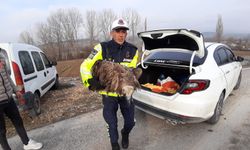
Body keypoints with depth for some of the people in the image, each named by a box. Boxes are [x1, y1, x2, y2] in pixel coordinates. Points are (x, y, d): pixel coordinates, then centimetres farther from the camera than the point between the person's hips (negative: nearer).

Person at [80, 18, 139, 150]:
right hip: (108, 92, -2)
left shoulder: (133, 50, -6)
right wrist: (91, 81, -25)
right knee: (112, 123, 10)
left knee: (130, 121, 12)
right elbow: (85, 66, -11)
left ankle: (125, 134, 50)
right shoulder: (102, 48, -14)